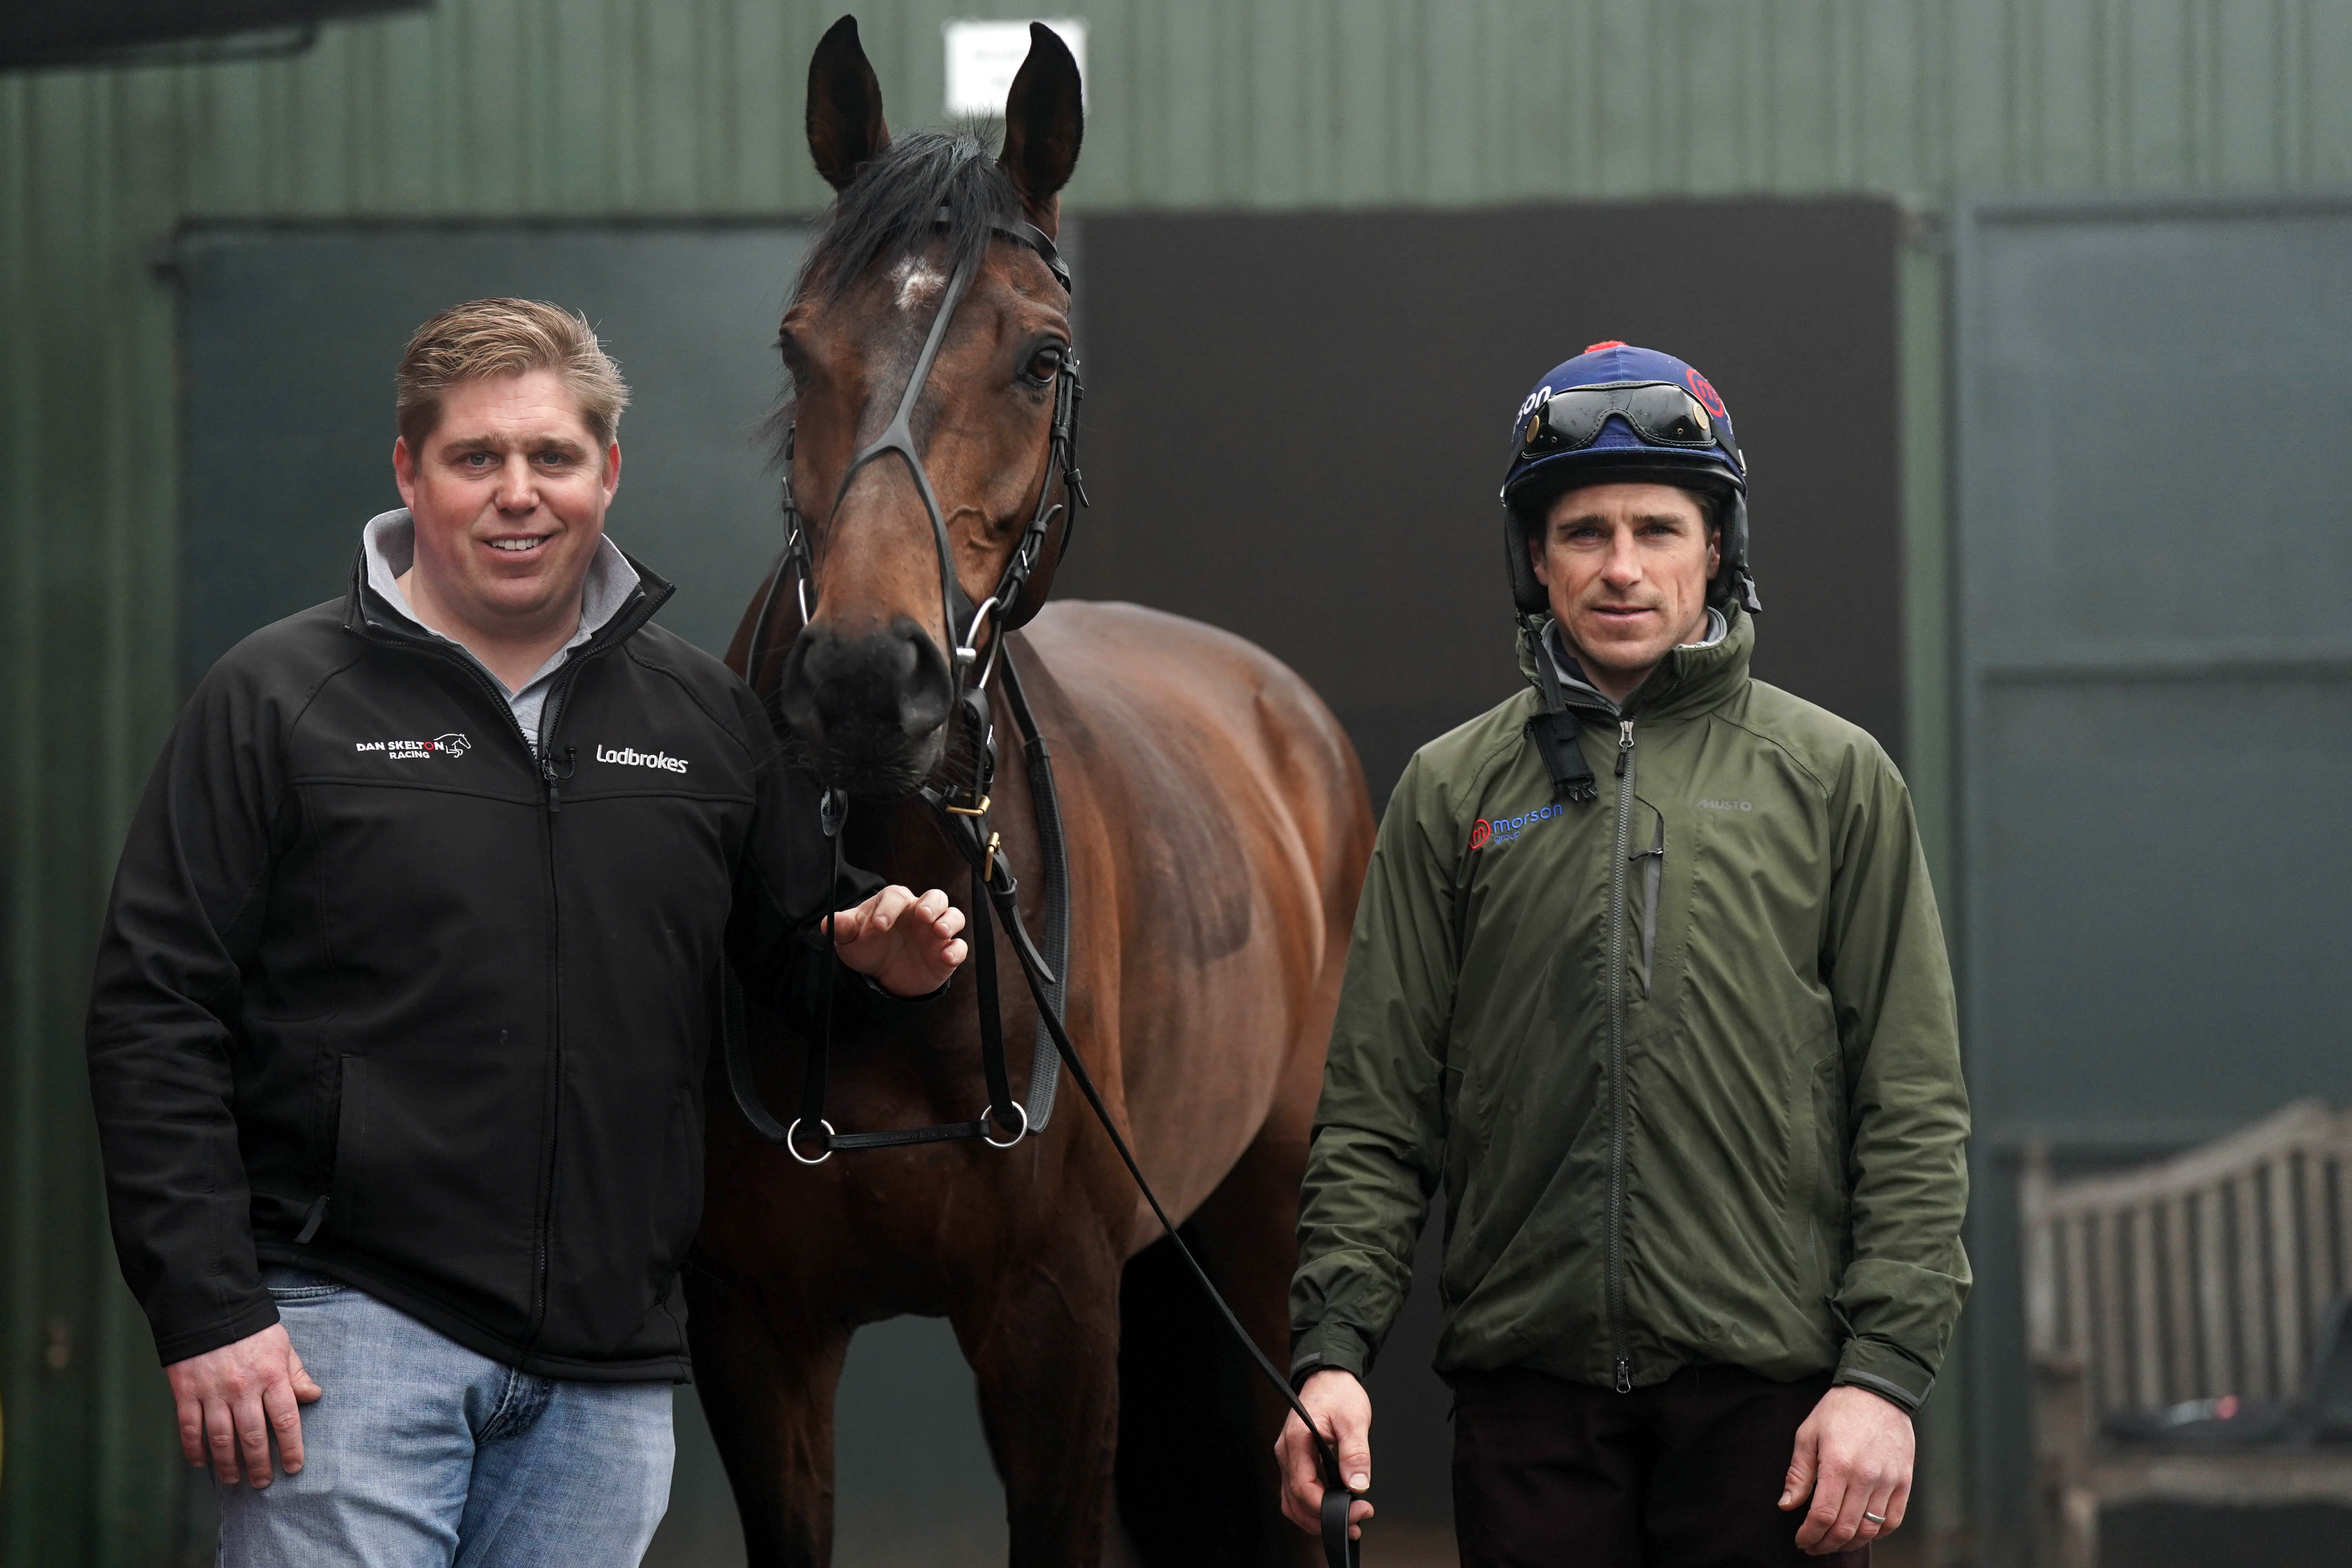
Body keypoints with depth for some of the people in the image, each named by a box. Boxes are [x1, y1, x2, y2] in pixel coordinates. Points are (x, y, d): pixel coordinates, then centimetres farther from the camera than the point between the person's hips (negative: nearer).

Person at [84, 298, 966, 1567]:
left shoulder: (704, 714, 12)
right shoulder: (280, 699, -1)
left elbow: (789, 946, 23)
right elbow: (153, 1018, -4)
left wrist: (875, 953, -3)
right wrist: (208, 1313, -12)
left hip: (610, 1364, 4)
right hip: (352, 1318, -4)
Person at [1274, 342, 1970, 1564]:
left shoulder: (1834, 778, 7)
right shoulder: (1451, 793, 10)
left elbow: (1914, 1110, 3)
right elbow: (1376, 1113, 8)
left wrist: (1884, 1371, -7)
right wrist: (1332, 1345, -5)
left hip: (1766, 1384, -1)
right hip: (1530, 1387, 1)